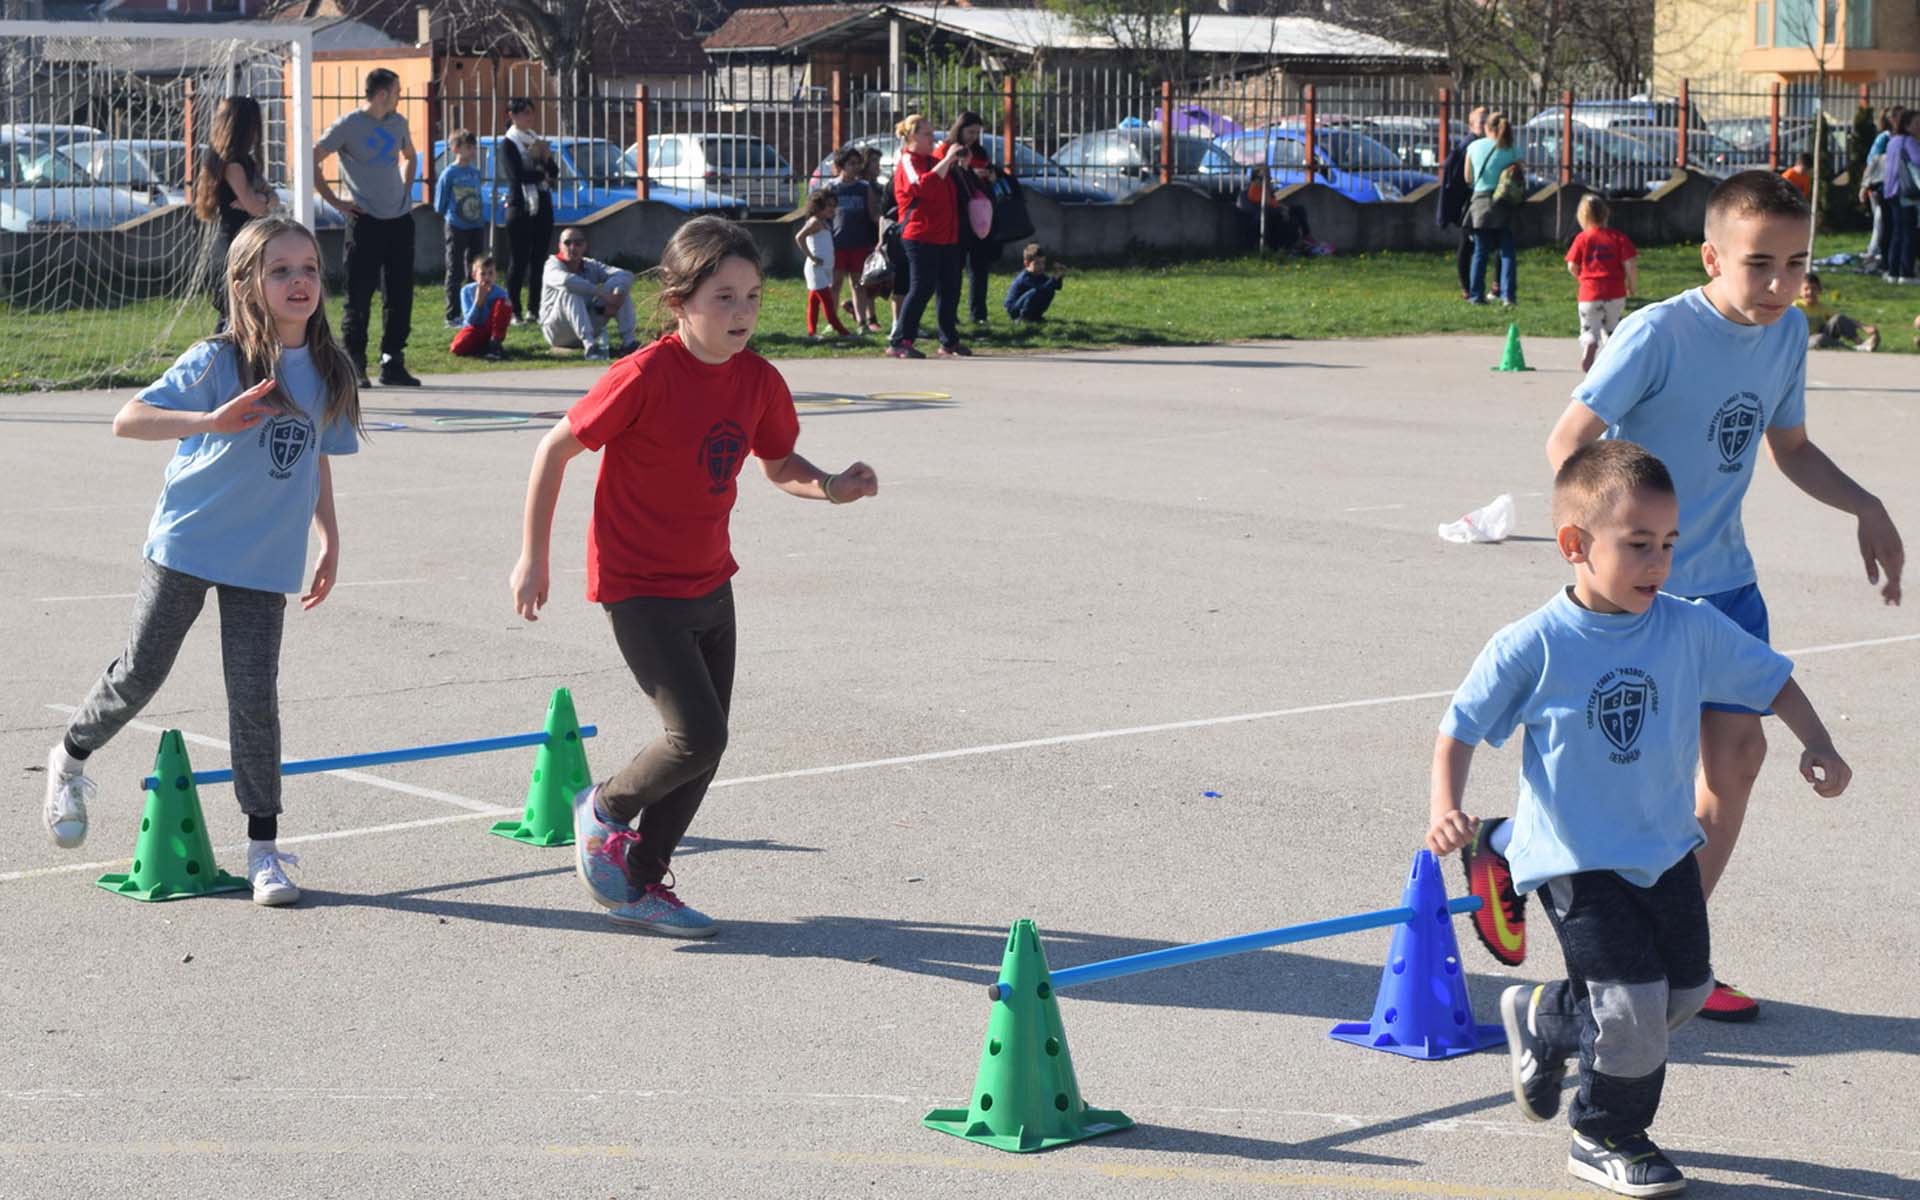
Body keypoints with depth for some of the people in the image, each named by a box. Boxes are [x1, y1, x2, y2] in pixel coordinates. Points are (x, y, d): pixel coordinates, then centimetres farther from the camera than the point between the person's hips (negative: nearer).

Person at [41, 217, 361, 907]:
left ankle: (264, 847, 6)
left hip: (264, 558, 3)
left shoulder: (328, 372, 1)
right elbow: (127, 421, -23)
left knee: (255, 696, -2)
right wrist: (211, 420, -37)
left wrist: (329, 542, 14)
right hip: (186, 542, -3)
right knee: (141, 673, 6)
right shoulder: (217, 361, -13)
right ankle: (71, 759, 36)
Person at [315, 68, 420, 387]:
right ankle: (354, 365, 2)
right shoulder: (349, 125, -7)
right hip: (365, 220, -6)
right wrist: (334, 200, -9)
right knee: (359, 295, -3)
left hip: (400, 219, 6)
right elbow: (312, 160, -7)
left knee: (399, 295, 6)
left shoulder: (398, 123, 12)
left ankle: (392, 363, 13)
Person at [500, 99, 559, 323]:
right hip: (520, 207, -6)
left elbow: (554, 173, 11)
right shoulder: (507, 144, -4)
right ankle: (515, 312, -1)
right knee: (518, 261, -4)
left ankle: (534, 309, 11)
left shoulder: (537, 140, 17)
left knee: (539, 260, 6)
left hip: (542, 205, 6)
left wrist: (546, 158, -9)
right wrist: (543, 172, -3)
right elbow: (517, 175, -15)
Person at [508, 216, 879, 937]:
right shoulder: (649, 376, -21)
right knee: (698, 734, -15)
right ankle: (605, 809, 14)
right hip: (639, 588, -7)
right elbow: (556, 449, -12)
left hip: (709, 584, 7)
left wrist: (828, 487, -8)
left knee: (705, 747, 9)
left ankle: (639, 884, 25)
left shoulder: (758, 381, -2)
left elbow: (777, 463, 15)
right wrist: (533, 557, -8)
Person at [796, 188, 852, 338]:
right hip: (817, 268, -9)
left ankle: (812, 331, 13)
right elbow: (799, 237, -23)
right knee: (827, 300, -8)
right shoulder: (815, 221, -12)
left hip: (825, 269, 9)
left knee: (814, 300, 10)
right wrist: (811, 257, -20)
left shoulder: (824, 223, 16)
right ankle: (840, 330, -9)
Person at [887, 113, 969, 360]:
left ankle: (949, 342, 18)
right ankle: (898, 343, -10)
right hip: (920, 236, -9)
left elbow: (956, 188, 31)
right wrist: (947, 160, -23)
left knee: (950, 290, 9)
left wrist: (962, 165, 12)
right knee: (921, 289, -12)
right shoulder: (908, 162, -6)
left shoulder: (933, 161, 19)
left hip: (947, 236, 9)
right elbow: (923, 186, -26)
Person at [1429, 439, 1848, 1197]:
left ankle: (1543, 1020, 39)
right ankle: (1606, 1137, 15)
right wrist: (1445, 808, -24)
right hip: (1577, 860, -5)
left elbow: (1770, 679, 7)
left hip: (1667, 849, 6)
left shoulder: (1692, 629, -6)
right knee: (1633, 1003, -12)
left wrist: (1816, 746, -7)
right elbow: (1460, 730, -10)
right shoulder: (1532, 647, -16)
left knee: (1685, 991, 14)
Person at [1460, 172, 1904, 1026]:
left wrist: (1865, 509, 9)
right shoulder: (1659, 333, -21)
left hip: (1726, 582, 7)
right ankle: (1501, 848, 25)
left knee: (1738, 752, 3)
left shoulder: (1788, 332, 3)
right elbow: (1568, 442, -23)